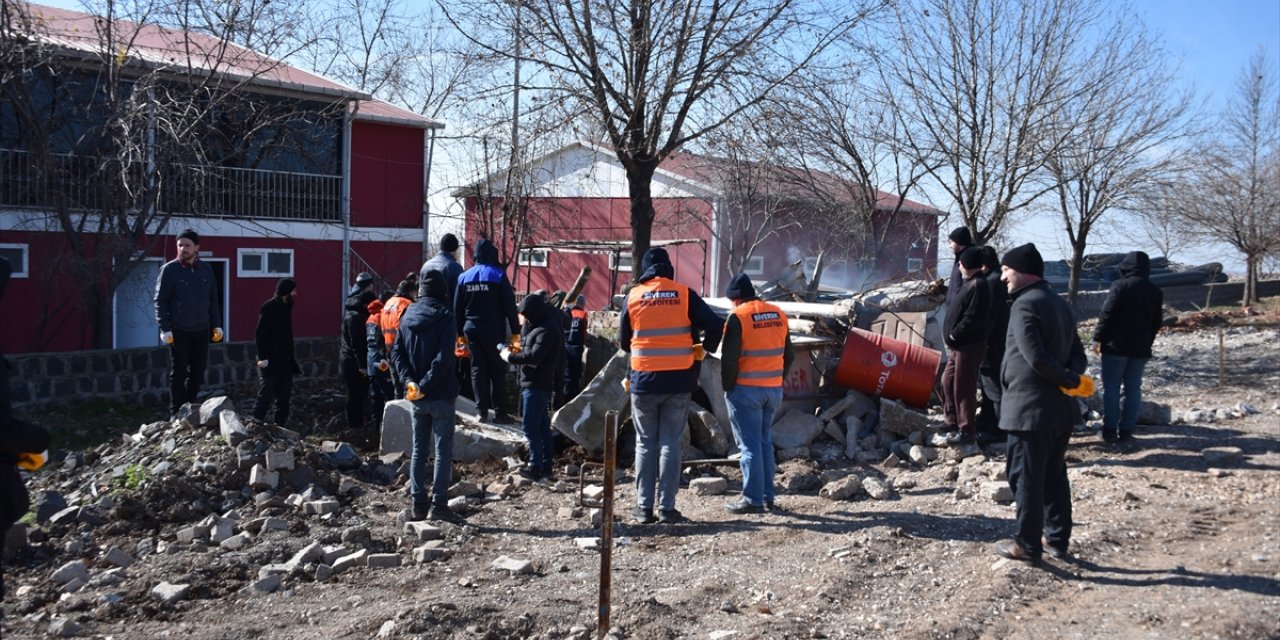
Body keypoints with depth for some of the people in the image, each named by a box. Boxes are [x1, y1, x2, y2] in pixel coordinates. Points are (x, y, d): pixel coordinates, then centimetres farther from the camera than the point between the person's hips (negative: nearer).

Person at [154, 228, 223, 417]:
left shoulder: (206, 269, 8)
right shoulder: (169, 269, -5)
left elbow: (213, 300, 14)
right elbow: (160, 301, -6)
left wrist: (217, 325, 8)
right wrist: (164, 329, -13)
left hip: (201, 330, 4)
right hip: (178, 331, -4)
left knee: (198, 372, 9)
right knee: (178, 373, 0)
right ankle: (177, 413, 6)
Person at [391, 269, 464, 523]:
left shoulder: (407, 316, 7)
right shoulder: (444, 317, -10)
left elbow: (396, 352, 3)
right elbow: (444, 357, -20)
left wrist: (409, 381, -5)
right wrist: (425, 385, -16)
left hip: (417, 397, 5)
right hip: (441, 395, -5)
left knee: (418, 450, 13)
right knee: (443, 450, 0)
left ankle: (419, 503, 14)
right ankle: (438, 505, -2)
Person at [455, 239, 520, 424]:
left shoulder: (464, 277, 5)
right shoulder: (498, 275, -8)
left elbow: (457, 308, 10)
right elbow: (510, 305, -9)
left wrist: (461, 332, 17)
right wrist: (515, 331, -3)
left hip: (472, 330, 4)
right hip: (494, 330, -4)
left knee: (477, 370, 9)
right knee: (497, 370, 2)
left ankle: (481, 410, 8)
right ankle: (500, 412, 0)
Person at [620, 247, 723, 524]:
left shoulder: (633, 296, 1)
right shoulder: (684, 294, -2)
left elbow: (624, 340, 10)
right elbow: (715, 325, -7)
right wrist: (704, 348, 12)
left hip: (644, 381, 1)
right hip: (678, 380, 0)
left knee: (645, 444, 9)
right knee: (671, 444, 5)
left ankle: (644, 507, 8)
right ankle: (667, 507, 4)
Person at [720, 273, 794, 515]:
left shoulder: (738, 316, -12)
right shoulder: (779, 314, 8)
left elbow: (728, 357, -13)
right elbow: (789, 354, 14)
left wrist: (728, 387, -2)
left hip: (746, 390, -6)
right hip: (774, 390, 6)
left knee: (750, 445, -1)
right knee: (765, 442, 17)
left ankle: (753, 499, 1)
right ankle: (767, 496, 20)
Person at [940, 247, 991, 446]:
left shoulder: (978, 286, -17)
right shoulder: (969, 283, 16)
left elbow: (972, 318, -24)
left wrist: (954, 334, -16)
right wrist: (951, 335, 13)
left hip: (969, 346, -11)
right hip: (960, 345, 11)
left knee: (963, 387, -6)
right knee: (948, 380, 19)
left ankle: (967, 431, 0)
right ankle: (952, 420, 32)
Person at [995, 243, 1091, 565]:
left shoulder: (1025, 305, -14)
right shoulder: (1059, 303, 15)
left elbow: (1036, 358, -23)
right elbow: (1077, 352, 13)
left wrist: (1070, 380, -12)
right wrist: (1074, 377, -5)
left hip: (1029, 408, -9)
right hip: (1060, 408, 9)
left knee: (1026, 479, -1)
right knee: (1054, 477, 16)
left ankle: (1027, 545, 4)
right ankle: (1057, 539, 23)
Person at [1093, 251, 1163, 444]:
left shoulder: (1120, 286, -9)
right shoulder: (1156, 292, 10)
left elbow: (1107, 315, -12)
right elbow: (1157, 322, 14)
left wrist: (1098, 338, -6)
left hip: (1116, 346, -5)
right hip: (1141, 348, 5)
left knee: (1111, 388, 0)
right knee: (1133, 389, 7)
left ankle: (1110, 430, -2)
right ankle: (1126, 431, 5)